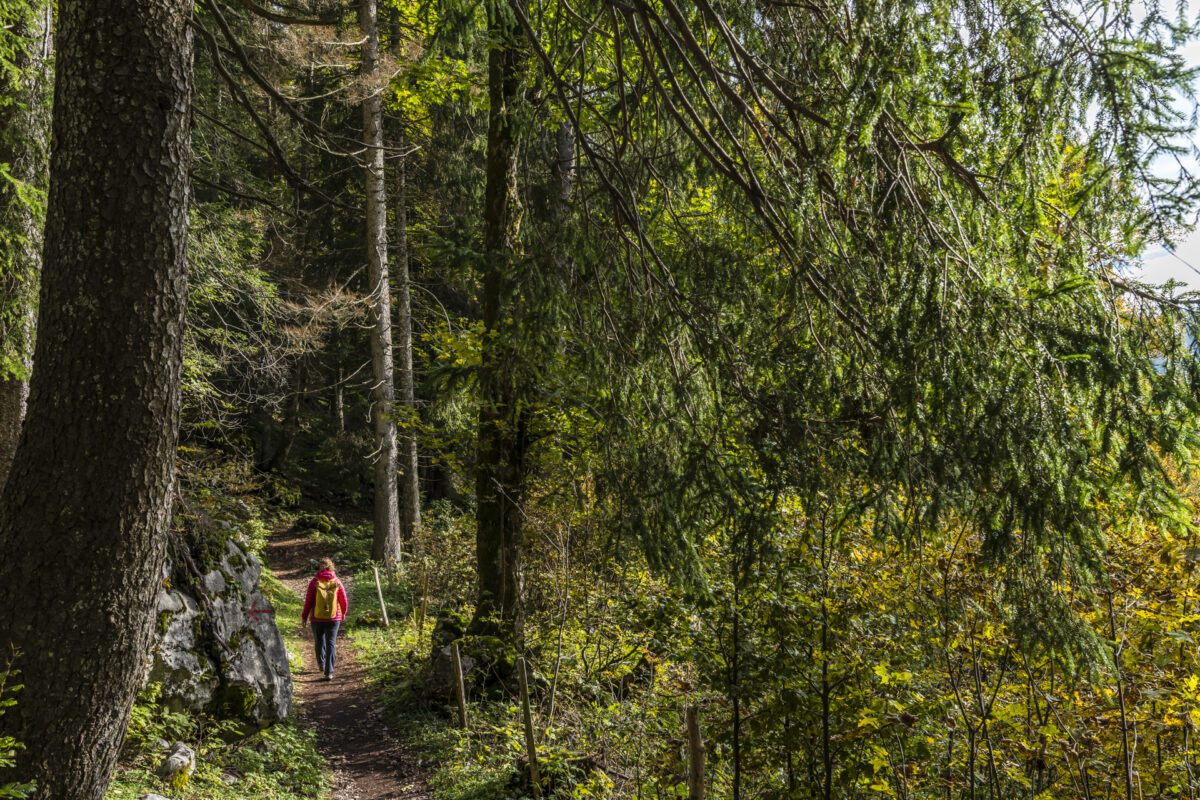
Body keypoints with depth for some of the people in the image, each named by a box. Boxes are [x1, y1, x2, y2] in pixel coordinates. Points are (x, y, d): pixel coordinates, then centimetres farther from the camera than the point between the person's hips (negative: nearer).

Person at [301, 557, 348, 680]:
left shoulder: (314, 582, -7)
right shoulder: (337, 582, -2)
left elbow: (309, 601, -6)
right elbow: (344, 601, 4)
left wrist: (304, 616, 5)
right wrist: (343, 613, 23)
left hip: (317, 618, 0)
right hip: (333, 618, 0)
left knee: (319, 641, 22)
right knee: (331, 643, 2)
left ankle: (321, 663, 40)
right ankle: (329, 672, -5)